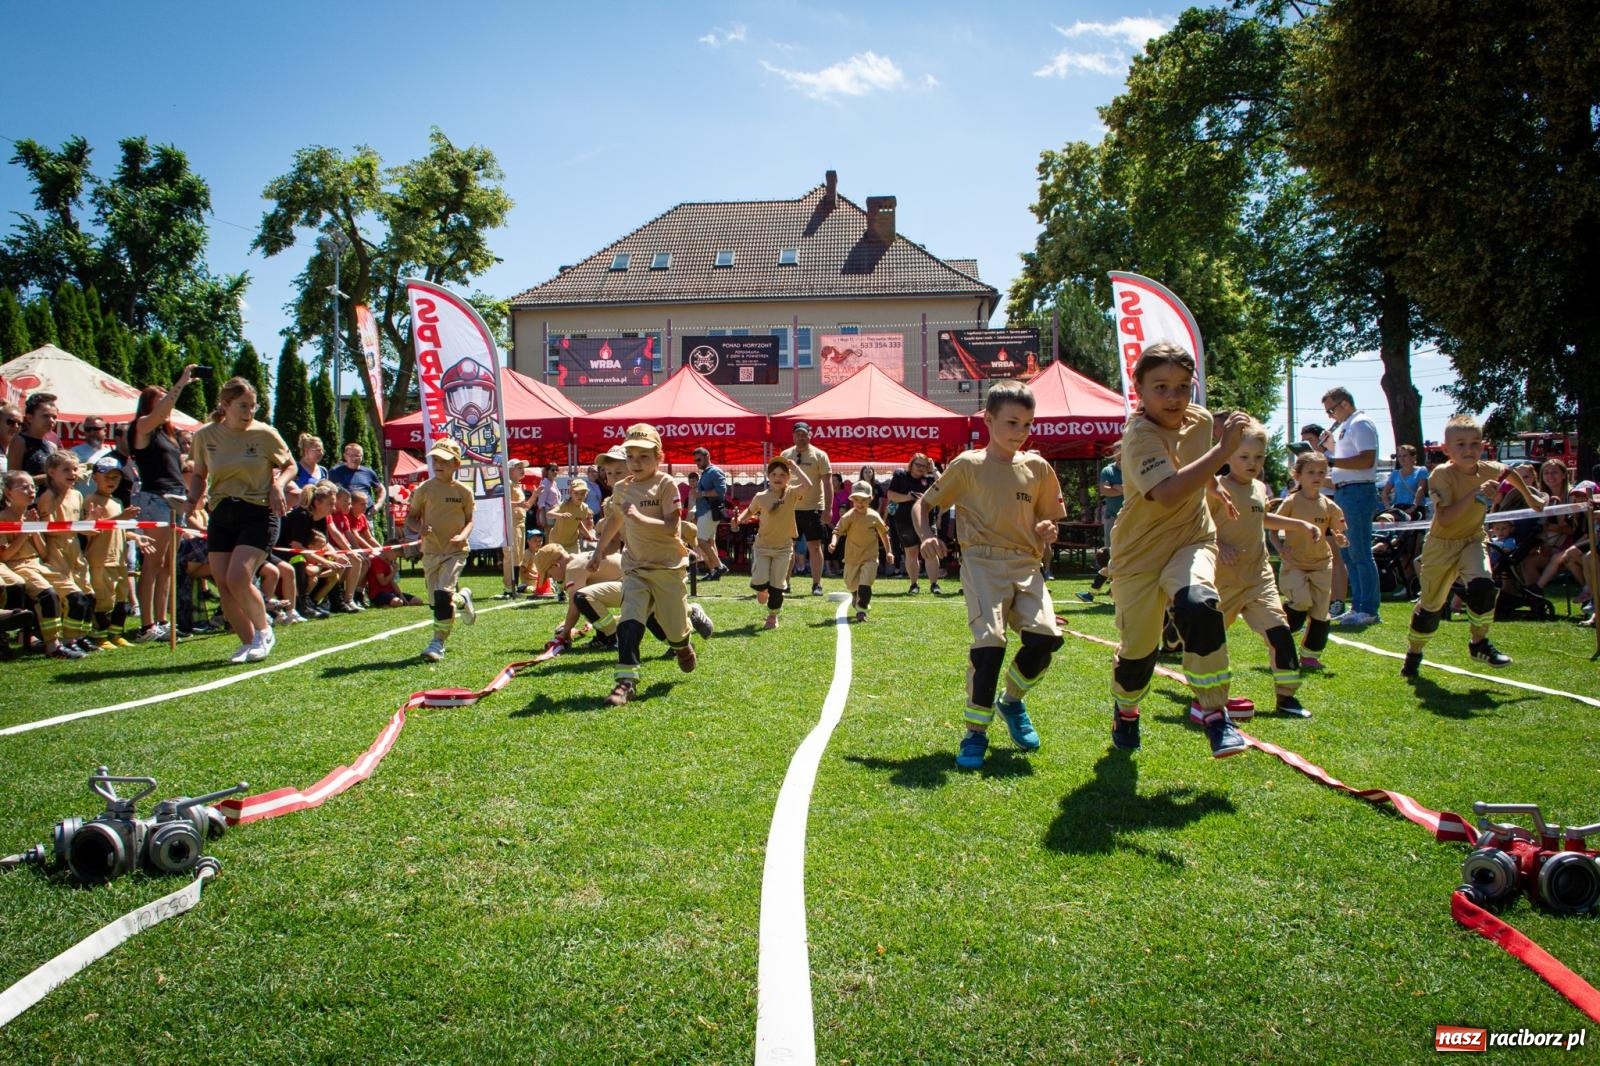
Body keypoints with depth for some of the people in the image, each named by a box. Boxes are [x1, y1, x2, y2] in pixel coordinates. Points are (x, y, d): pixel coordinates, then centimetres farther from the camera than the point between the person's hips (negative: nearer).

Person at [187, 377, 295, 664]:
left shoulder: (265, 434, -6)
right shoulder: (205, 435, 2)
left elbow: (290, 466, 8)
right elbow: (198, 474, 16)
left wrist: (278, 484, -12)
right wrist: (194, 497, -3)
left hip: (259, 514, -4)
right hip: (220, 514, 4)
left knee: (238, 578, -18)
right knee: (222, 584, 0)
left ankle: (264, 630, 8)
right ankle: (248, 642, 17)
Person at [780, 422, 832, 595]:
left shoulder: (819, 455, -3)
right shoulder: (785, 455, 8)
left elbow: (827, 483, -5)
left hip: (812, 508, -3)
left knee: (815, 547, -1)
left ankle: (817, 584, 5)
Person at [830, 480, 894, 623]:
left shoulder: (874, 516, -4)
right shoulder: (849, 516, -12)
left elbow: (883, 534, 9)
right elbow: (838, 530, -20)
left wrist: (888, 551, 10)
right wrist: (834, 542, -40)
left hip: (870, 557, -1)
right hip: (852, 557, 1)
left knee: (865, 585, -15)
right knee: (851, 584, 17)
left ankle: (861, 610, -8)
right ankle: (856, 596, 50)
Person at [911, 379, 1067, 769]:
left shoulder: (1037, 468, 12)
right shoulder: (968, 465, 3)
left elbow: (1050, 515, 25)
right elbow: (922, 503, 9)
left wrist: (1047, 531, 1)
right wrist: (926, 536, -10)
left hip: (1026, 565, 4)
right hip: (983, 563, -4)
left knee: (1046, 636, -15)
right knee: (990, 640, -20)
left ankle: (1012, 700, 16)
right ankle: (975, 732, -4)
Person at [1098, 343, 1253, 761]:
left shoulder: (1201, 419, -2)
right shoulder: (1141, 436, -23)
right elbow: (1168, 493, -42)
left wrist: (1214, 484, 34)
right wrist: (1222, 450, -41)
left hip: (1191, 540, 4)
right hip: (1140, 551, -3)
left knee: (1198, 605, -29)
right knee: (1138, 648, 6)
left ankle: (1215, 713, -18)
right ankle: (1125, 711, 40)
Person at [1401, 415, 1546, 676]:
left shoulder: (1488, 470, -9)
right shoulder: (1441, 475, -24)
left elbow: (1511, 473, 18)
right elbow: (1444, 519, -35)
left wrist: (1530, 497, 26)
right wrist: (1475, 494, -41)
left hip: (1473, 539, 3)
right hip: (1442, 544, -3)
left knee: (1483, 584, -25)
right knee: (1431, 603, 7)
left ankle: (1479, 643, -6)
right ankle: (1414, 653, 28)